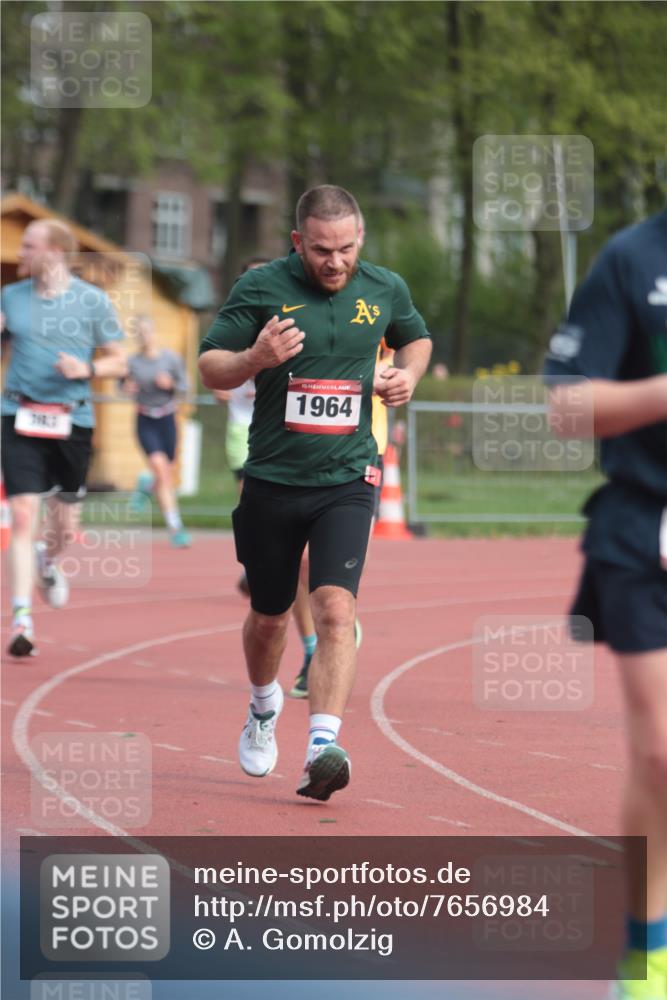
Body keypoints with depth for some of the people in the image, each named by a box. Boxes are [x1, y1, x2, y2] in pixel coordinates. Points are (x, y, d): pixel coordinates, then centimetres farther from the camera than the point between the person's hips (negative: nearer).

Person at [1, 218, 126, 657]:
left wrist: (87, 369, -13)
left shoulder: (93, 301, 1)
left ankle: (48, 560, 48)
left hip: (73, 421, 0)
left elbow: (118, 362, 5)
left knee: (64, 522, 12)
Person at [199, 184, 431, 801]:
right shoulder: (261, 288, -6)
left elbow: (416, 337, 23)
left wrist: (409, 374, 1)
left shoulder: (385, 289, 2)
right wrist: (254, 358, -24)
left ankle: (323, 749, -26)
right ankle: (264, 708, 46)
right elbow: (209, 368, -3)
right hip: (272, 479, 0)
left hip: (347, 479, 0)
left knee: (335, 607, -19)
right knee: (269, 616, 15)